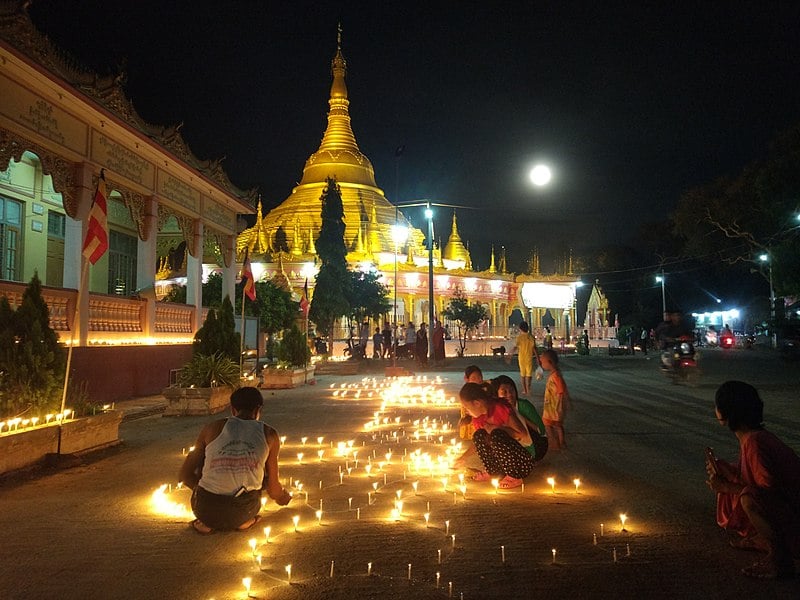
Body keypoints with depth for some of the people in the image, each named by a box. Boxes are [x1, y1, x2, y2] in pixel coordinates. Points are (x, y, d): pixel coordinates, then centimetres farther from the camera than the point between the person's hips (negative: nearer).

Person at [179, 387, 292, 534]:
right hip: (244, 512, 0)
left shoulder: (213, 428, 5)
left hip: (206, 509, 0)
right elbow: (273, 489, 11)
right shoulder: (269, 434, 4)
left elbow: (184, 475, 12)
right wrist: (283, 497, 36)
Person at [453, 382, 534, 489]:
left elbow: (523, 435, -25)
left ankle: (514, 477, -17)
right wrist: (463, 458, 16)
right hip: (504, 461, 7)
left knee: (496, 435, -30)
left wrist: (498, 428, -24)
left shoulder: (501, 408, -23)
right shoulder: (478, 417, 0)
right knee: (479, 435, -10)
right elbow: (478, 441, 17)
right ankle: (492, 471, 3)